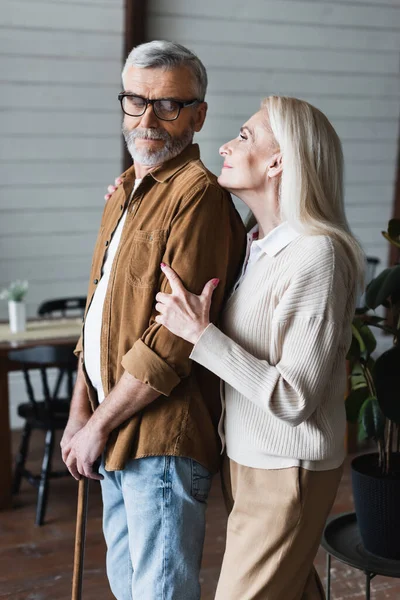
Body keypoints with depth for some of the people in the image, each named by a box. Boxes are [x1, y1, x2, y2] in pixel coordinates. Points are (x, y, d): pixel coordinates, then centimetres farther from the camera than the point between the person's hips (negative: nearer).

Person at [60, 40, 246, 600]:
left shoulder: (198, 195, -17)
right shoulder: (125, 192, 14)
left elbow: (171, 342, -23)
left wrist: (98, 427, -14)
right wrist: (79, 411, 9)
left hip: (163, 440, -9)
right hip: (117, 438, 9)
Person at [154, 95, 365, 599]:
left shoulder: (315, 256, -24)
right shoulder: (255, 242, 3)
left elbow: (294, 400, -24)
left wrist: (200, 334, -24)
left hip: (286, 473, -8)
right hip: (246, 458, 8)